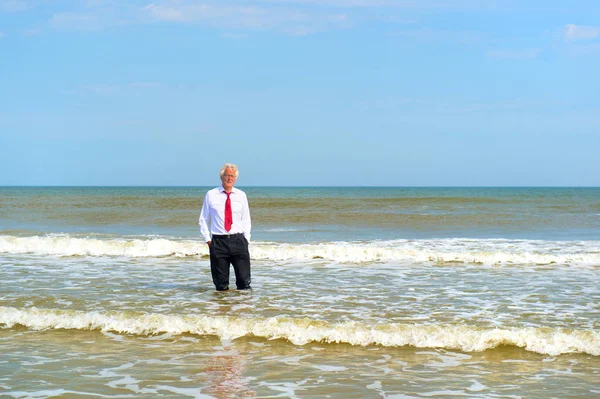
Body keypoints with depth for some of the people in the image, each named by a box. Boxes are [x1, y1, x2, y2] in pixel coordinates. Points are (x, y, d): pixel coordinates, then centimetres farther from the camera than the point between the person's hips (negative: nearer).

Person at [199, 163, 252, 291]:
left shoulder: (241, 195, 11)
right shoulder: (211, 195, 6)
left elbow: (246, 220, 15)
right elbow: (203, 220, 10)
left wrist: (246, 238, 3)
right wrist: (208, 239, 1)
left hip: (238, 240, 1)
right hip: (218, 241, -1)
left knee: (244, 283, -4)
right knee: (221, 286, 2)